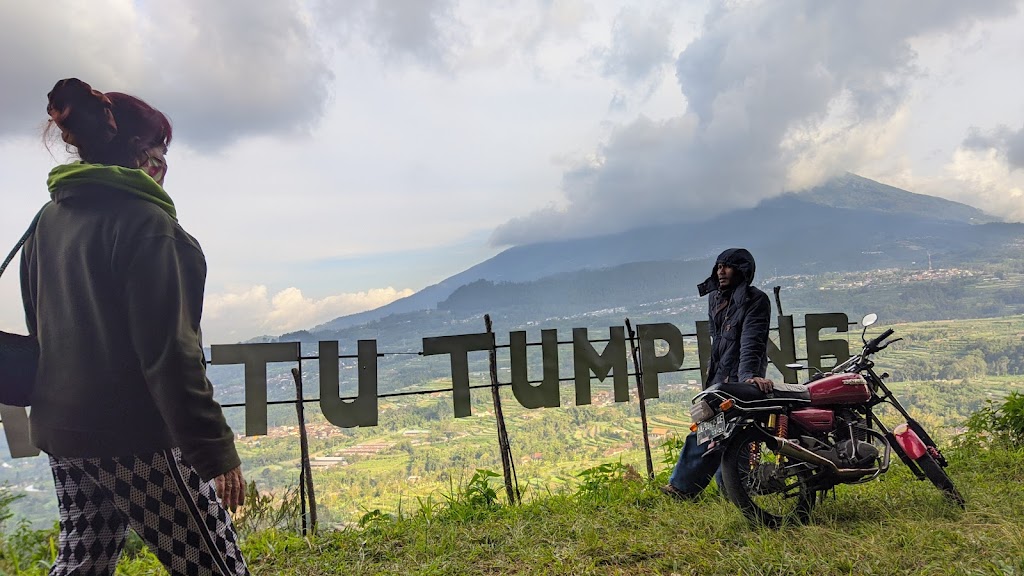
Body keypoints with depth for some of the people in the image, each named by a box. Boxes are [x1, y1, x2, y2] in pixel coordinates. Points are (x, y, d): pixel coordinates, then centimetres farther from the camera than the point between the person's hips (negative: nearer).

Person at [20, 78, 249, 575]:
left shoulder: (48, 221, 10)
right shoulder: (143, 219, -15)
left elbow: (42, 329, 18)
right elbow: (167, 349, -21)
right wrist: (214, 450, -18)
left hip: (60, 430, 9)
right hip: (138, 435, -9)